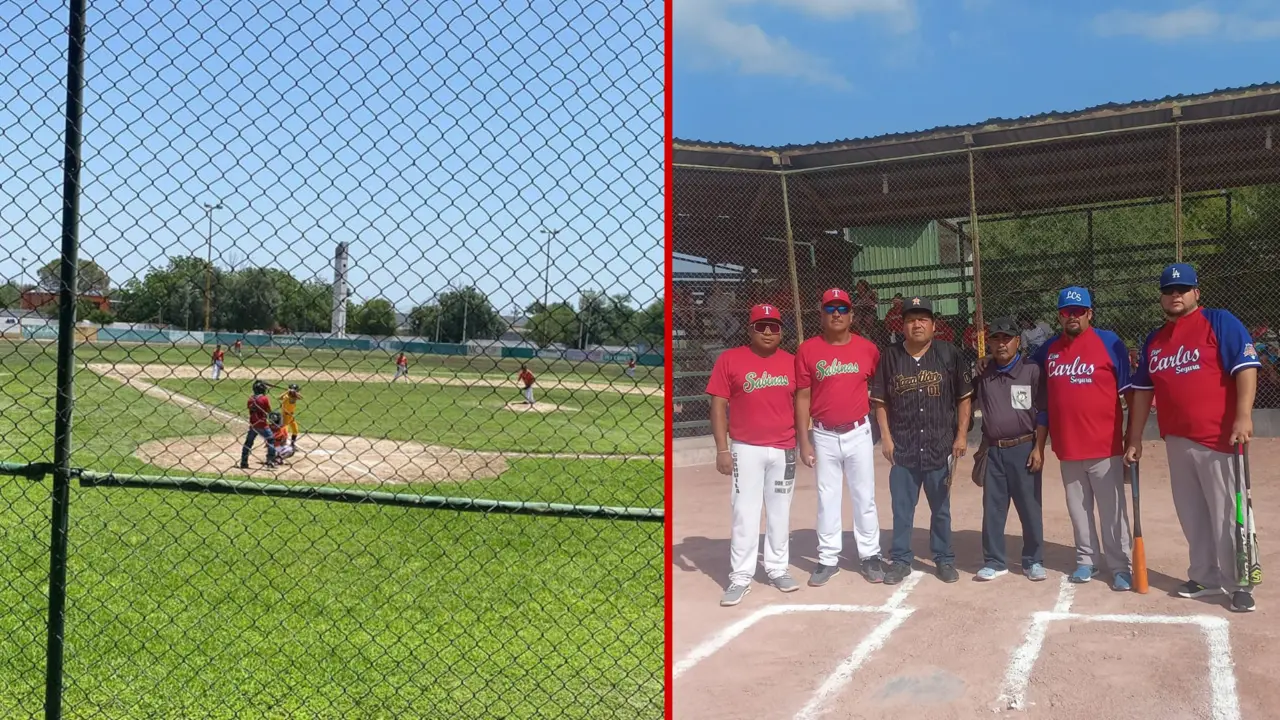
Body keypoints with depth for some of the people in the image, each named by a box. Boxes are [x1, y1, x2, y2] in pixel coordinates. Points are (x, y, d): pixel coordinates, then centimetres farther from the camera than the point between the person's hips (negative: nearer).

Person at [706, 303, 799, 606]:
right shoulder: (729, 359, -3)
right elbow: (718, 405, -4)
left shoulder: (791, 362, 6)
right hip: (746, 449, -3)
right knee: (744, 514, -1)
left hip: (784, 450, 3)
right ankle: (741, 577, 6)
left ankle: (778, 569, 25)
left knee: (780, 512, 12)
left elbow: (800, 404, 13)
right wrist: (722, 449, -9)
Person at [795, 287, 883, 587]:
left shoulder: (868, 348, 0)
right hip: (824, 436, 0)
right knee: (827, 499, 8)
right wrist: (803, 440, -5)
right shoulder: (807, 350, -3)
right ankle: (828, 559, 17)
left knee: (865, 497, 8)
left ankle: (870, 555, 20)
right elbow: (802, 397, -1)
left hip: (859, 433, 1)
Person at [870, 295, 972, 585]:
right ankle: (901, 560, 19)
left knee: (941, 508, 12)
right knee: (901, 508, 7)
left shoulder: (949, 354, -1)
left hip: (940, 447, 0)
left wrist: (961, 435, -2)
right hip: (902, 448, 0)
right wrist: (886, 437, -1)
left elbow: (964, 397, 4)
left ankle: (944, 559, 25)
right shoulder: (890, 357, 1)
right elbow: (880, 401, 5)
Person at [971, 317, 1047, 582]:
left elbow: (1043, 413, -4)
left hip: (1024, 449, -3)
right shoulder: (983, 375, 6)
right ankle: (994, 561, 18)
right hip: (993, 451, 3)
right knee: (992, 508, 8)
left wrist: (1038, 448, -9)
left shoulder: (1032, 371, -3)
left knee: (1030, 508, 4)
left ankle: (1033, 561, 18)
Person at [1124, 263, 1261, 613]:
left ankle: (1240, 584, 7)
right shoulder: (1153, 341, 15)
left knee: (1227, 515, -3)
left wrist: (1243, 416, -23)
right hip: (1176, 441, 6)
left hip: (1218, 438, -6)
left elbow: (1246, 367, -12)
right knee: (1191, 515, 12)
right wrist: (1134, 440, 14)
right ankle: (1206, 577, 24)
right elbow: (1142, 392, 16)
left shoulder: (1220, 322, -3)